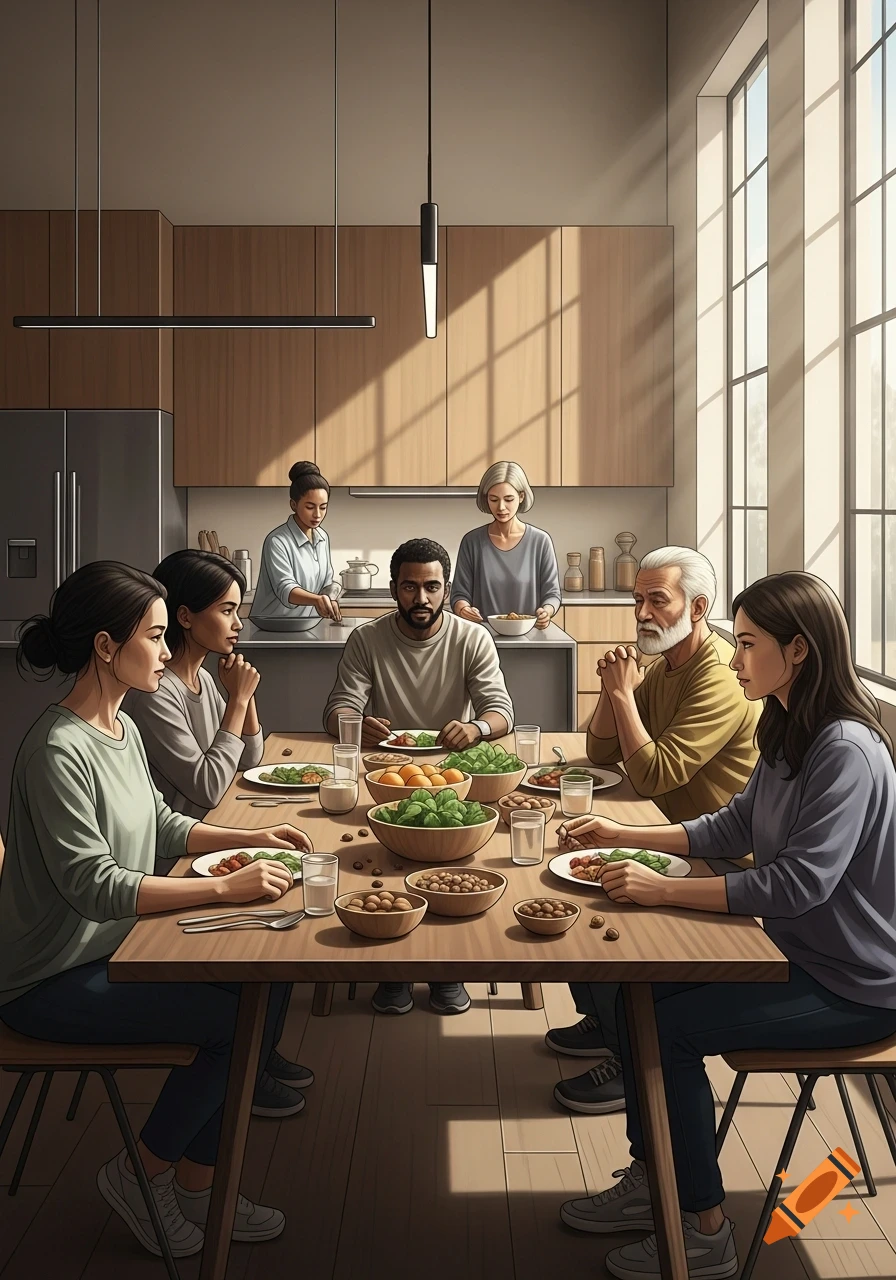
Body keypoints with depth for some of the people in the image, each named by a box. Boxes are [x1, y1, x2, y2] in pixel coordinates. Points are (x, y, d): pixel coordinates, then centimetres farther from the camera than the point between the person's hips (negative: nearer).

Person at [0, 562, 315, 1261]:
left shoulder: (123, 729, 6)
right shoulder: (59, 751, -23)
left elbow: (160, 827, 19)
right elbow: (95, 885, -27)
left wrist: (248, 838, 6)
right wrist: (225, 887, -27)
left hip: (114, 947, 9)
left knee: (268, 985, -4)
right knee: (239, 1017, -16)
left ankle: (197, 1181, 9)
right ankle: (143, 1173, 7)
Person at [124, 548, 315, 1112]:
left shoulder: (202, 677, 9)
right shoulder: (153, 694, -22)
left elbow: (250, 758, 16)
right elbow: (207, 787, -22)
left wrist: (242, 694, -1)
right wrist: (238, 699, -16)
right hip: (173, 866, -9)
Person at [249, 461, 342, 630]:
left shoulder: (323, 538, 10)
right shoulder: (277, 541, -11)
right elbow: (285, 589, -21)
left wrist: (330, 601, -6)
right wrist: (316, 599, -39)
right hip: (273, 627, -6)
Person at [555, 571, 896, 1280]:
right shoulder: (789, 734, 5)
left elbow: (802, 881, -30)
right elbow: (733, 828, 14)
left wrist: (664, 889, -28)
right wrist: (623, 835, 7)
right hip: (794, 950, 9)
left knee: (669, 1027, -14)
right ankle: (650, 1183, 16)